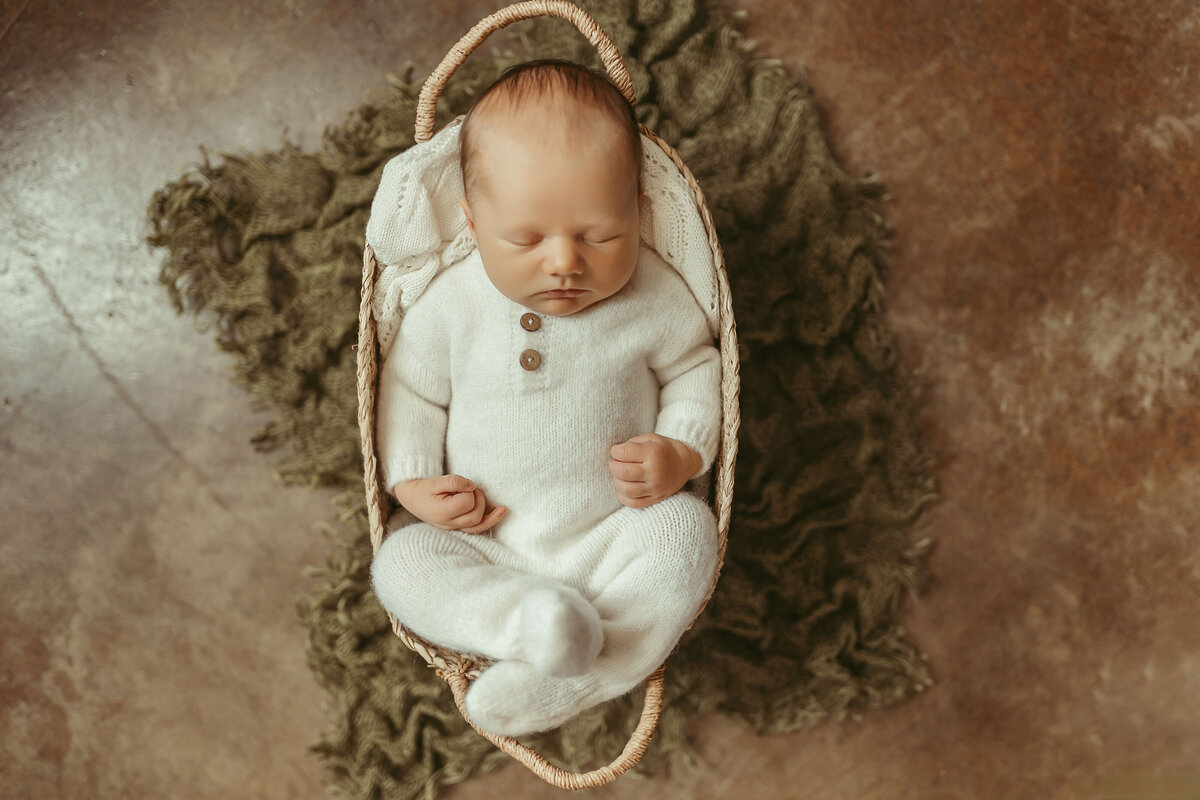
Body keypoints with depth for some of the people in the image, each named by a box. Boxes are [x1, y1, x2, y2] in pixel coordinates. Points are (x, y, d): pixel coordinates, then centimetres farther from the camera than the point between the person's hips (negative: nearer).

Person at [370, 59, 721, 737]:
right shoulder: (452, 305, -7)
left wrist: (682, 452, -10)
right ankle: (532, 622, -39)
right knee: (401, 560, -20)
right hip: (487, 547, 1)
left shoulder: (655, 297, -8)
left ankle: (569, 685, -32)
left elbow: (695, 367, 9)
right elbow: (410, 387, 8)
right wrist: (412, 483, -7)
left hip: (613, 539, -1)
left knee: (687, 527, -28)